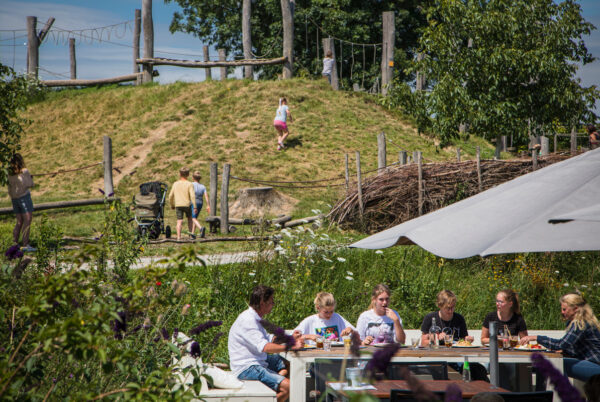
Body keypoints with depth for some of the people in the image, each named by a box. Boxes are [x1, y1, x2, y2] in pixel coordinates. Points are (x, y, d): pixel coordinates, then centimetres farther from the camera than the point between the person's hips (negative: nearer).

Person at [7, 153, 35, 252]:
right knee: (27, 220, -7)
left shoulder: (9, 173, 4)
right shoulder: (24, 171, -12)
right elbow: (30, 184, -7)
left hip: (14, 198, 7)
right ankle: (25, 244, -14)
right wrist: (31, 178, 12)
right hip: (24, 196, -7)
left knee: (19, 221, 15)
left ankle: (15, 243, 14)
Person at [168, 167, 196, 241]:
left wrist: (172, 205, 24)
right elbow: (192, 196, -12)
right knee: (189, 218, 21)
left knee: (179, 221, -1)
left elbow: (171, 196, 10)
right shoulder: (189, 184, -4)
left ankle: (179, 236, -12)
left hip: (178, 205, 1)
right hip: (187, 204, -1)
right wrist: (195, 207, -11)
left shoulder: (175, 184, 6)